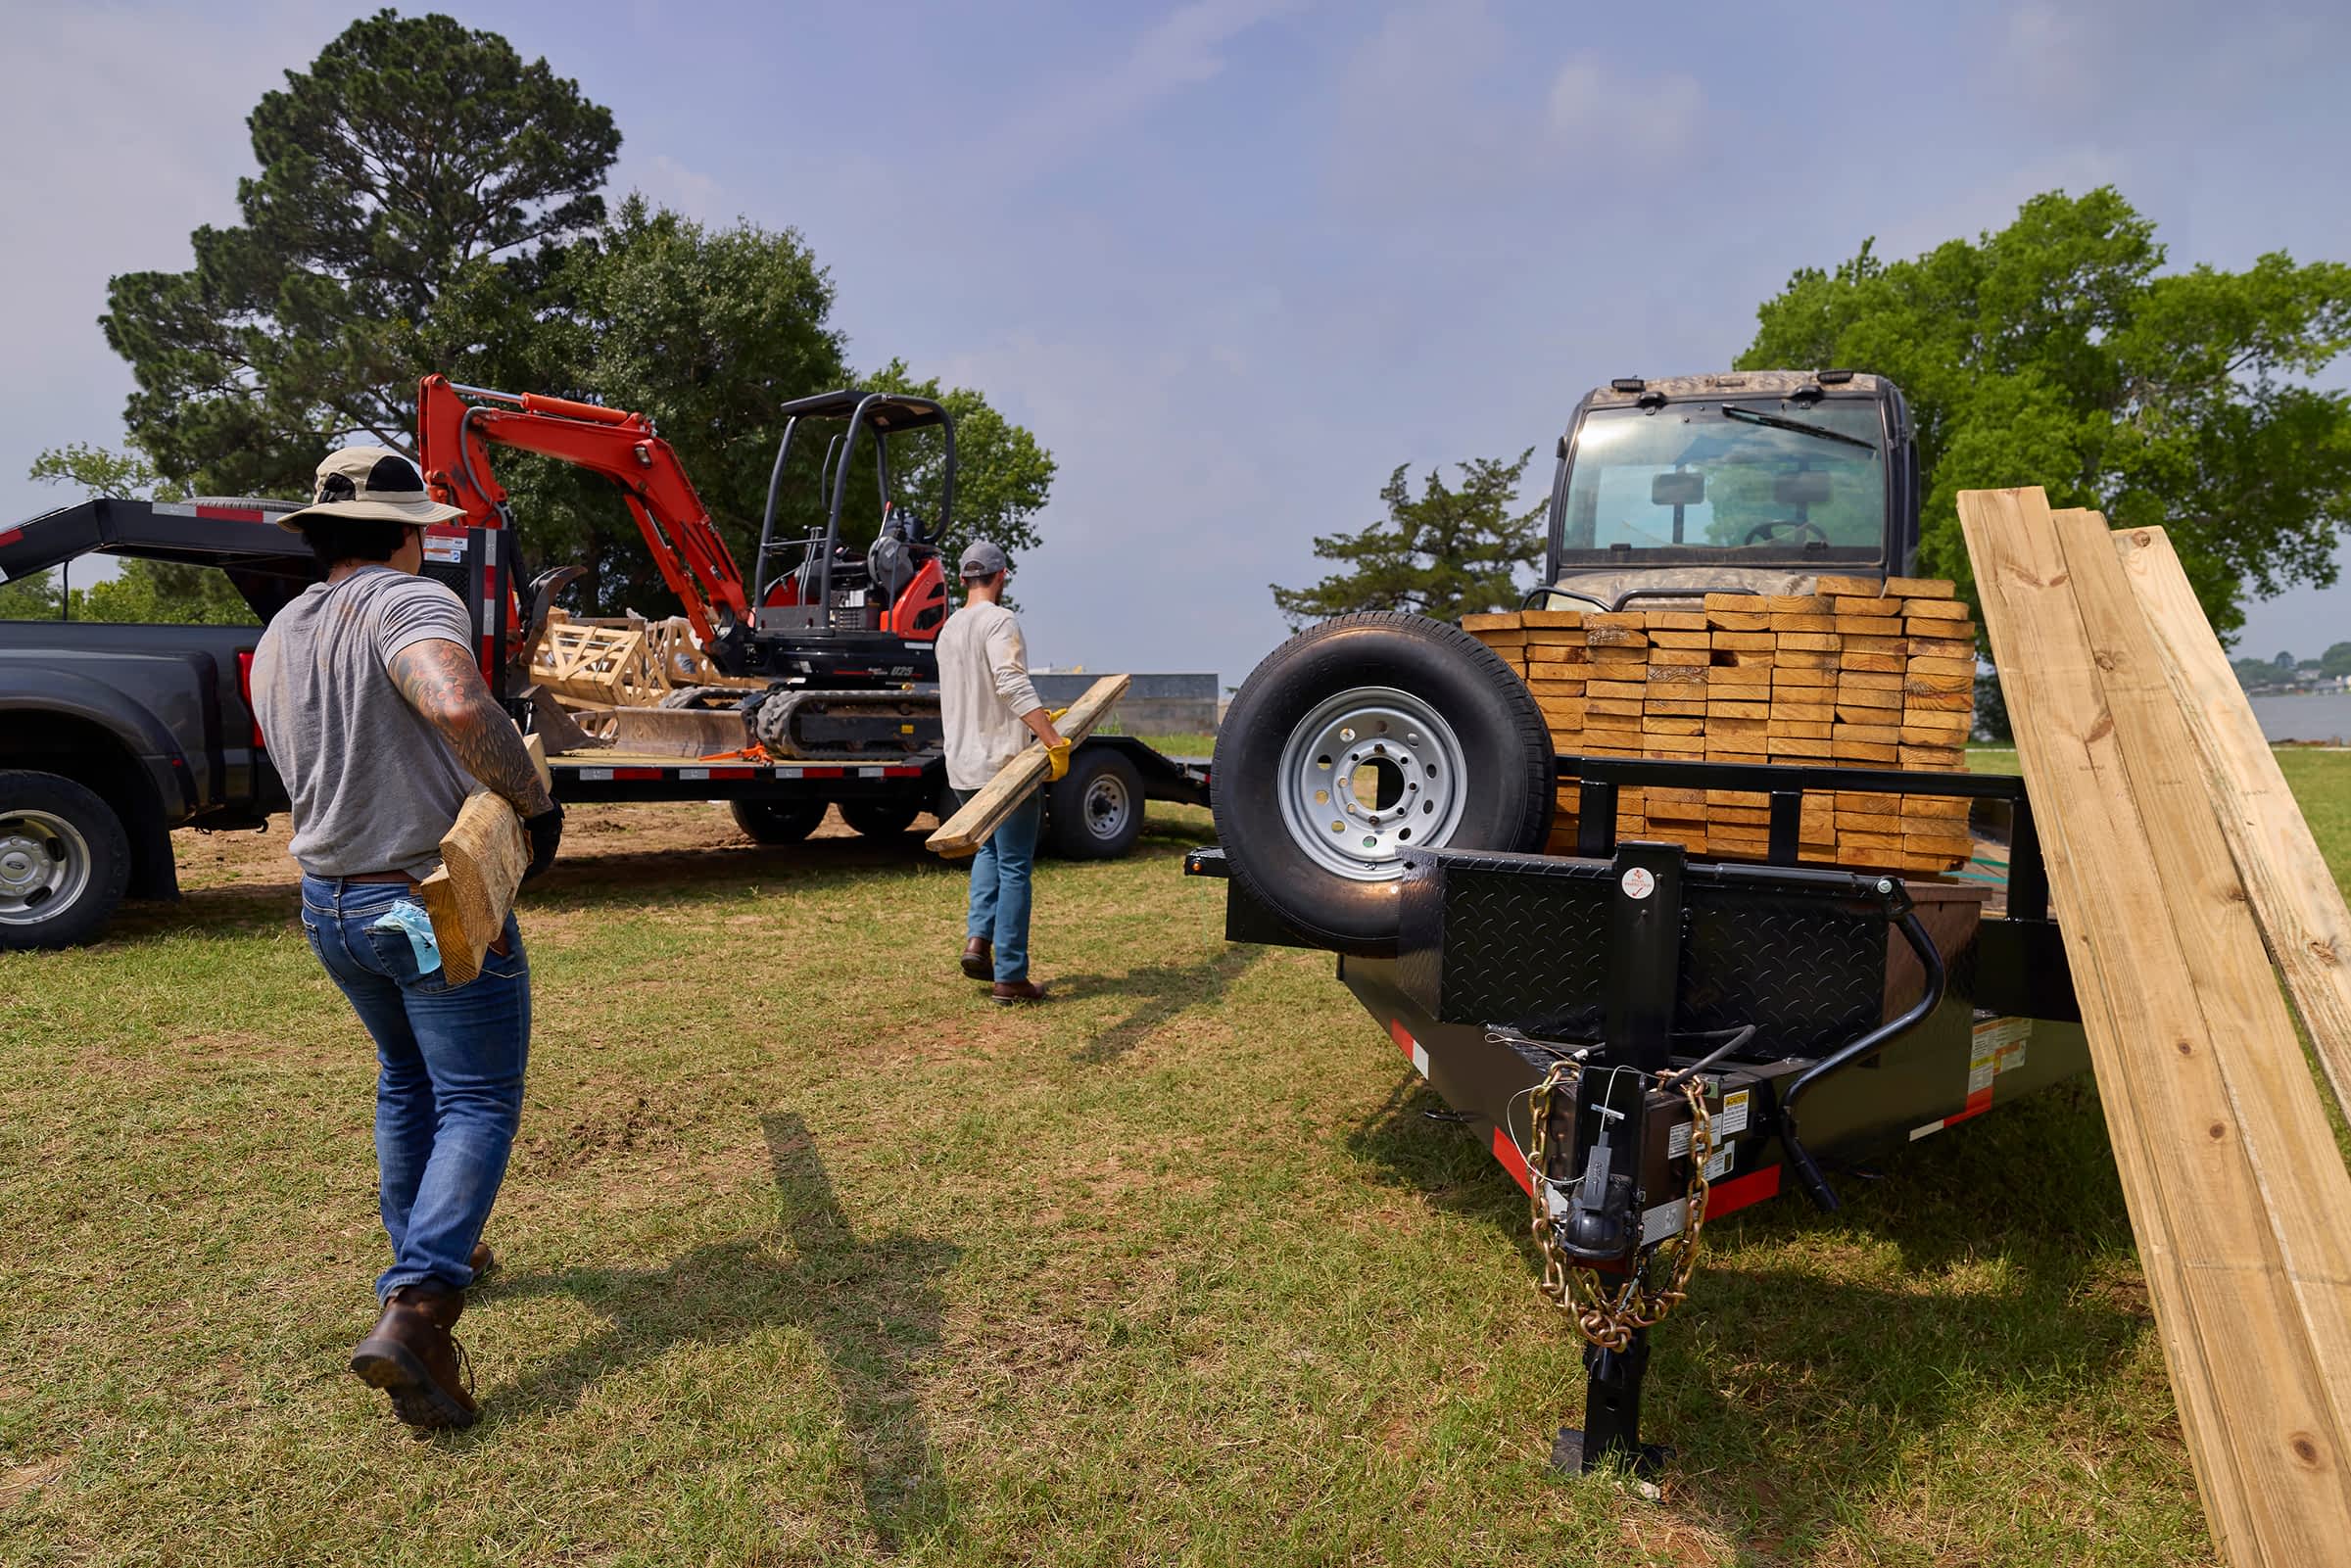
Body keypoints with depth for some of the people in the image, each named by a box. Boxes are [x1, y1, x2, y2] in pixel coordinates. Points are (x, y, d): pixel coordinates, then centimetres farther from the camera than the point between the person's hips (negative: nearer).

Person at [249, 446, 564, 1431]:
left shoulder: (276, 639, 10)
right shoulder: (408, 603, -15)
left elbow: (315, 773, 16)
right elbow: (460, 705, -37)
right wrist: (534, 798, -23)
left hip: (328, 905, 8)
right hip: (432, 903, -8)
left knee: (406, 1080, 25)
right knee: (477, 1103, 0)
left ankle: (424, 1258, 38)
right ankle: (414, 1310, -13)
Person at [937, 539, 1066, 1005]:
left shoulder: (948, 630, 14)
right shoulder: (999, 621, -12)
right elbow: (1013, 686, -27)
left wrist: (1038, 720, 28)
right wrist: (1054, 740, -30)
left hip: (962, 769, 8)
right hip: (1005, 764, -8)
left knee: (988, 851, 27)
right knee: (1014, 869, 0)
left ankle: (978, 939, 11)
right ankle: (1010, 977, 4)